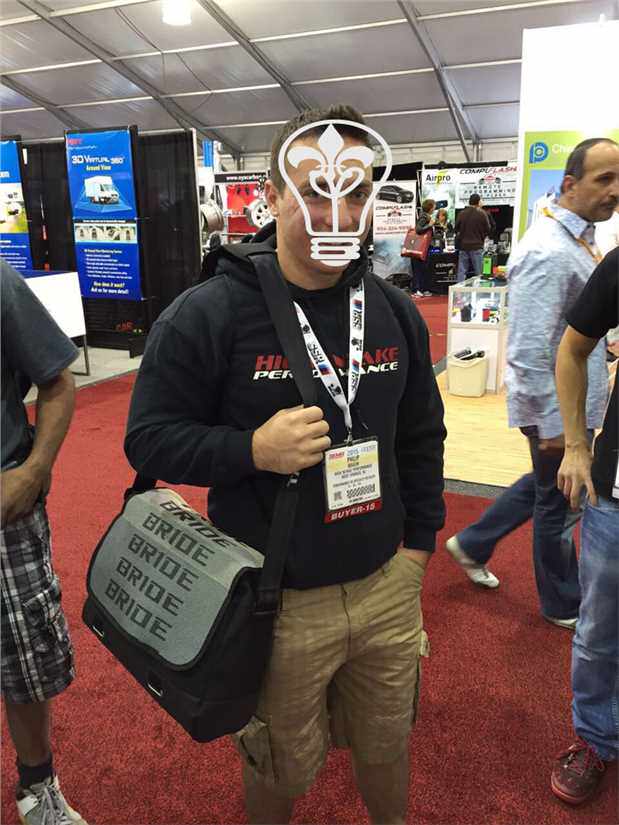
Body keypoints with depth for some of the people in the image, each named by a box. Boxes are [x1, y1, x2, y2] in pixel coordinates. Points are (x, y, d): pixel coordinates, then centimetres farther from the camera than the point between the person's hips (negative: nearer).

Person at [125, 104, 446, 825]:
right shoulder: (204, 315, -16)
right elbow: (149, 437, -11)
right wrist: (252, 448, -26)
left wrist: (421, 537, 9)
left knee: (387, 744, 27)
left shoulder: (397, 313, 0)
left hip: (387, 587, 4)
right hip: (276, 603, -4)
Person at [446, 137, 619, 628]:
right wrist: (553, 423, -23)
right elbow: (528, 353, -28)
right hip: (557, 406, -9)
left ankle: (472, 545, 38)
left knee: (546, 487, 25)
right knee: (559, 505, 10)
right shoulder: (549, 252, -25)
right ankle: (565, 605, 33)